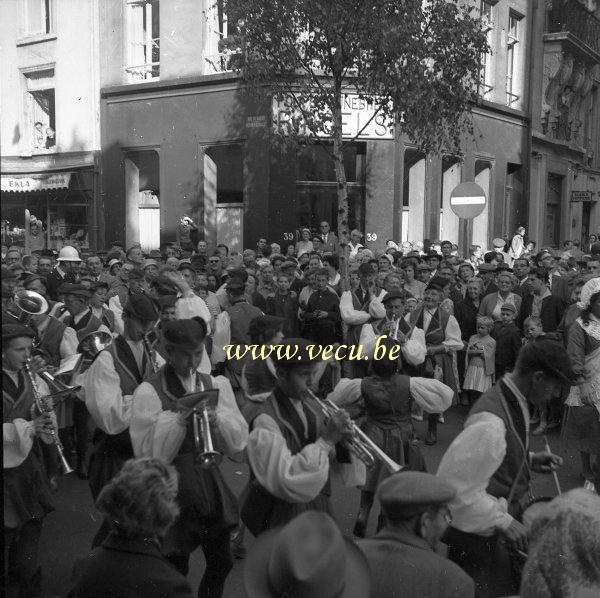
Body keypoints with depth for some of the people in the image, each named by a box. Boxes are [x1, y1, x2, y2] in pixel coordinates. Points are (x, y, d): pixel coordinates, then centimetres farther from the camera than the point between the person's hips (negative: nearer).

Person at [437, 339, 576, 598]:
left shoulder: (512, 401, -1)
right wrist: (502, 522, -23)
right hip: (479, 538, -9)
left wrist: (529, 460, 3)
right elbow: (456, 486, -29)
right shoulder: (491, 421, -31)